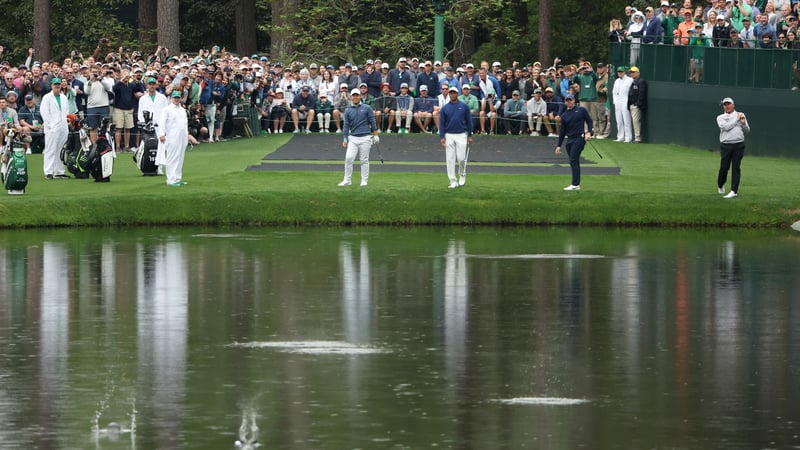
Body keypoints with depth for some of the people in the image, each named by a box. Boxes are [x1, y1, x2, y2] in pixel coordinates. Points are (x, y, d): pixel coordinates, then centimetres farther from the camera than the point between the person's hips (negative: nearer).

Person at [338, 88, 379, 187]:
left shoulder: (367, 108, 4)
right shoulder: (348, 110, 9)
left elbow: (373, 123, 5)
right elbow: (346, 125, 9)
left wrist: (375, 135, -1)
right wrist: (345, 139, 3)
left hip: (365, 138, -2)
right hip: (353, 138, 2)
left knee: (364, 160, 0)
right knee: (348, 158, -9)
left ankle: (364, 181, 7)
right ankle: (347, 180, -2)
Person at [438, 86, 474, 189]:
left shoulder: (464, 106, 1)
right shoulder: (445, 108, 4)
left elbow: (469, 121, 4)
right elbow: (441, 123, 4)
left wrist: (470, 136, 1)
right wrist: (442, 137, -5)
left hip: (461, 135, -1)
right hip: (449, 136, 1)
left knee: (461, 158, -7)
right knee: (450, 159, -1)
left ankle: (462, 175, 20)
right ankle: (453, 181, 4)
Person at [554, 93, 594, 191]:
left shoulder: (581, 110, 4)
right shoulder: (564, 115, 15)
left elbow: (589, 121, 6)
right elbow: (562, 131, 18)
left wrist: (589, 132, -10)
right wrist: (559, 145, 16)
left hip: (579, 138, -5)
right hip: (569, 140, 5)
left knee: (573, 161, -14)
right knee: (574, 162, 7)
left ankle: (575, 185, -17)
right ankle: (577, 184, 12)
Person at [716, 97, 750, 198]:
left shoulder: (740, 115, 14)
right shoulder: (720, 117, 10)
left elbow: (747, 131, 14)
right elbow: (726, 127, -10)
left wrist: (743, 123, -5)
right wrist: (736, 119, -5)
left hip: (738, 145, 1)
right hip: (726, 145, -1)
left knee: (736, 168, -4)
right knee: (724, 167, 0)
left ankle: (734, 191, -5)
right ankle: (720, 185, 25)